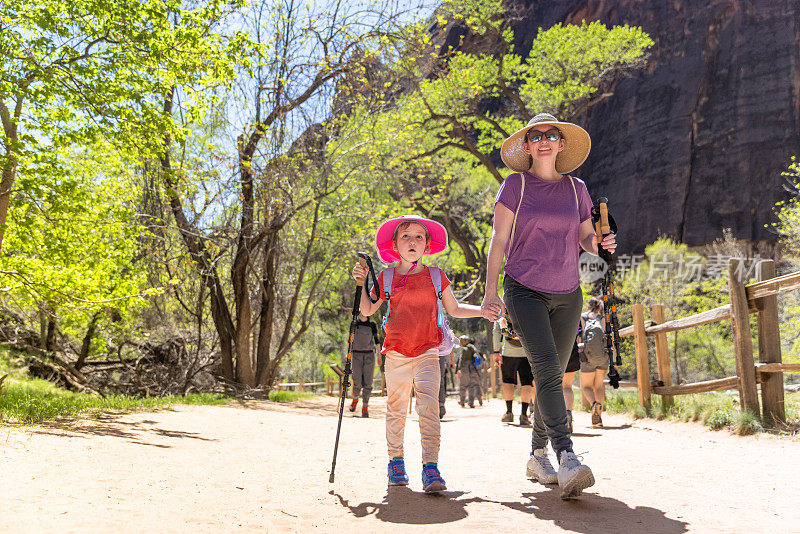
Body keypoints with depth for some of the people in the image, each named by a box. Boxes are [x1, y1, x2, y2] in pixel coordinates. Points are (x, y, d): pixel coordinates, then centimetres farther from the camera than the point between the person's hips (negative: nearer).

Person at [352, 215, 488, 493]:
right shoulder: (387, 277, 6)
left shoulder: (435, 276, 7)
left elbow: (454, 309, 18)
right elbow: (367, 311, 13)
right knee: (396, 408, 9)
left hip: (427, 353, -1)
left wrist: (483, 310, 5)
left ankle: (430, 466, -12)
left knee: (429, 407, -14)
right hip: (396, 353, 1)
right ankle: (396, 461, 26)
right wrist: (361, 284, -1)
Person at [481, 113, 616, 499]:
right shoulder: (515, 185, -1)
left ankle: (537, 456, 22)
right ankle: (567, 460, -27)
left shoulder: (576, 188, 10)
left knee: (553, 376, 8)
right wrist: (491, 291, -6)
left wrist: (603, 245, -8)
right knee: (547, 369, -21)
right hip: (524, 290, -4)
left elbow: (587, 238, 16)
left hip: (567, 296, 4)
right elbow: (498, 240, -2)